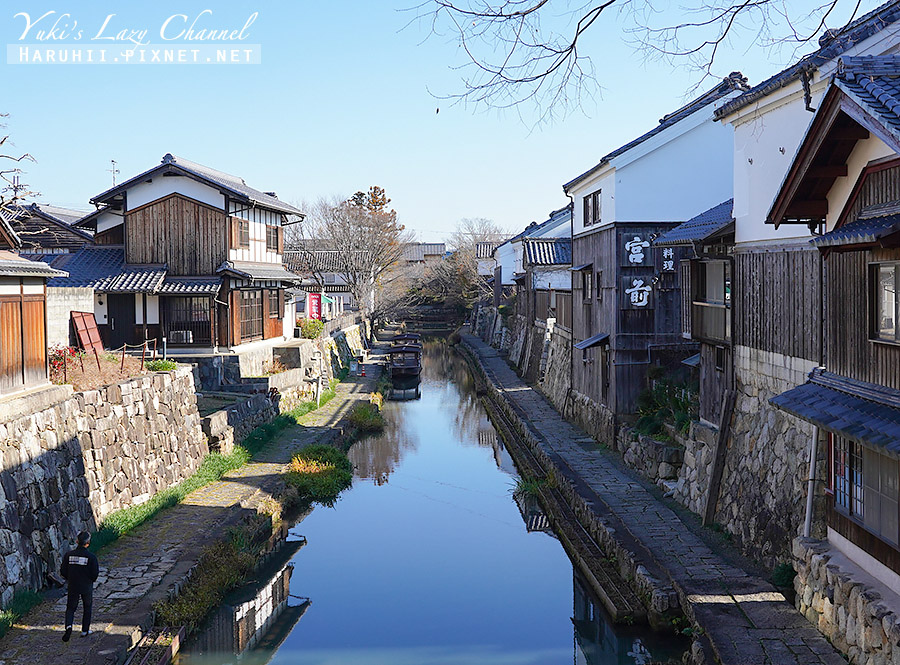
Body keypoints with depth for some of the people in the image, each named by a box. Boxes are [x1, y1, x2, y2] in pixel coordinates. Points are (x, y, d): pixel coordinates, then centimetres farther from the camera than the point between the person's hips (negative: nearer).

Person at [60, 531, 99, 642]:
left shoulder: (69, 555, -6)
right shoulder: (91, 556, -14)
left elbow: (63, 571, -2)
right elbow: (95, 572, -14)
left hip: (73, 587, 2)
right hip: (87, 587, -2)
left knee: (71, 607, 14)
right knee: (87, 607, 17)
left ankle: (68, 625, -12)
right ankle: (85, 630, 21)